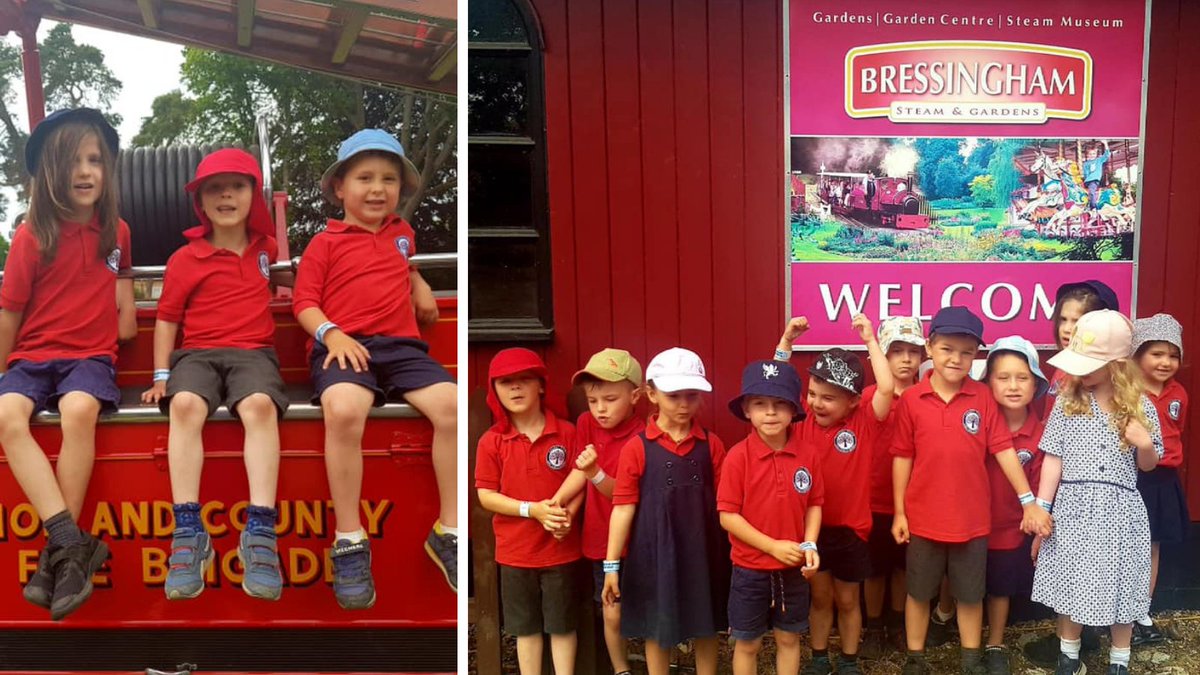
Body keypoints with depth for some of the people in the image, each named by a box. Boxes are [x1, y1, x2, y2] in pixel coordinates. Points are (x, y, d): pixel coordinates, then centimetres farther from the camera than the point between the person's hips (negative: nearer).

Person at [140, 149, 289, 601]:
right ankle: (189, 533, -37)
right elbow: (167, 319, 12)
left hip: (253, 352, 0)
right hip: (198, 353, 0)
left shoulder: (269, 249, 17)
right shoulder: (184, 259, 10)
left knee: (261, 405, -35)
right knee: (185, 404, -35)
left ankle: (259, 533, -42)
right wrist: (161, 375, 1)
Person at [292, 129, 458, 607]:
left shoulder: (400, 232, 25)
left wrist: (421, 289, 28)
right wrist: (330, 334, -14)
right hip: (343, 346, -4)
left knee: (451, 405, -25)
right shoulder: (325, 243, 10)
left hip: (402, 344, 4)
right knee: (342, 409, -38)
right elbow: (304, 302, 4)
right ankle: (349, 542, -25)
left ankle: (449, 531, -13)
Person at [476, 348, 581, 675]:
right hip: (515, 548, 1)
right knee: (525, 626, 13)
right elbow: (485, 495, -6)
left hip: (559, 546, -1)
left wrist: (567, 513, -22)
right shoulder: (491, 441, -5)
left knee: (562, 623, 9)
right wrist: (533, 509, -18)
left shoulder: (566, 432, -6)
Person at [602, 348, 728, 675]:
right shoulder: (637, 448, -9)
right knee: (657, 629, 12)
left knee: (706, 627, 15)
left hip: (703, 549, 2)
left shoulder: (711, 444, -2)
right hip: (655, 551, -2)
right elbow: (623, 507, -8)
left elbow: (724, 502, 1)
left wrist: (731, 550, -1)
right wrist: (611, 564, -8)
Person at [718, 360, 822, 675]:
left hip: (793, 568, 2)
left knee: (789, 638, 18)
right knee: (747, 643, 12)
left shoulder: (809, 453, -7)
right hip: (750, 568, -2)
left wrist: (810, 545, -12)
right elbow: (727, 515, -14)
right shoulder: (738, 456, -15)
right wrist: (773, 546, -18)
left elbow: (814, 504, 3)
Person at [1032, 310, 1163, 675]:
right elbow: (1053, 459, -1)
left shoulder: (1140, 407, -1)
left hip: (1120, 510, 0)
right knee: (1070, 583, 9)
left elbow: (1148, 465, 9)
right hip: (1074, 507, 0)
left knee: (1120, 585, 8)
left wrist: (1145, 445, -14)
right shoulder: (1067, 402, -2)